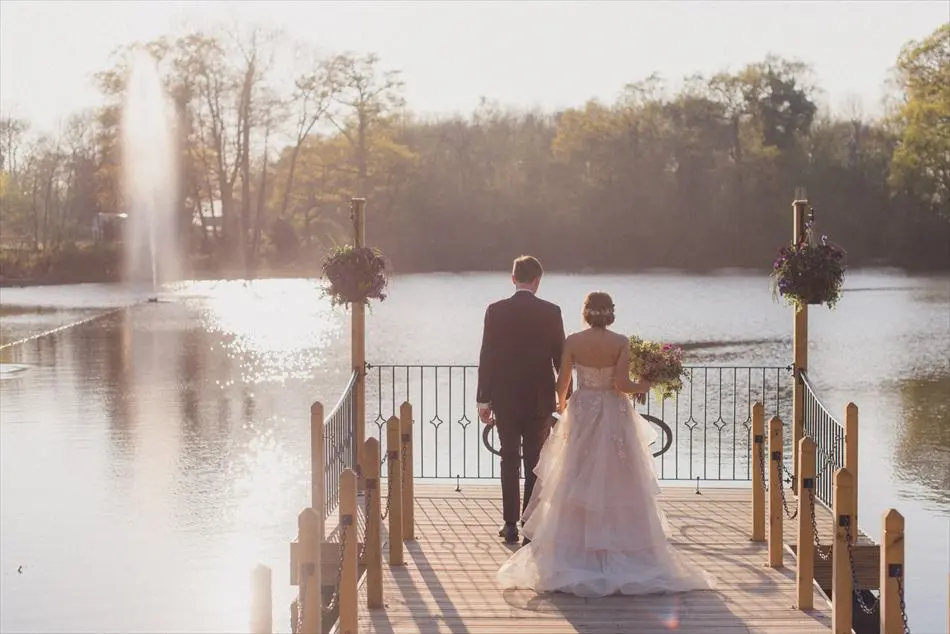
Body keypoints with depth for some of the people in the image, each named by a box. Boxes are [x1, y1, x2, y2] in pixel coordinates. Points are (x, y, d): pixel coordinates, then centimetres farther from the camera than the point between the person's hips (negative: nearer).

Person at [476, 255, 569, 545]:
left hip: (504, 398, 0)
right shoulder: (551, 312, -5)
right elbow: (560, 356, -1)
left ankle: (511, 524, 7)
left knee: (509, 459, 9)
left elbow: (486, 358, -5)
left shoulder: (496, 311, -6)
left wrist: (483, 399, 2)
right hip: (540, 399, 0)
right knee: (536, 462, 7)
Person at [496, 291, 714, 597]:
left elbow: (562, 383, -1)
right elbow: (621, 383, -16)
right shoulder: (621, 342, -9)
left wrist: (562, 404, 19)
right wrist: (643, 386, 4)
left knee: (577, 485, 8)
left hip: (581, 414, 1)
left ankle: (576, 548, 9)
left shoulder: (573, 341, -5)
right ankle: (617, 546, 7)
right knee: (615, 485, 6)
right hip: (614, 416, -1)